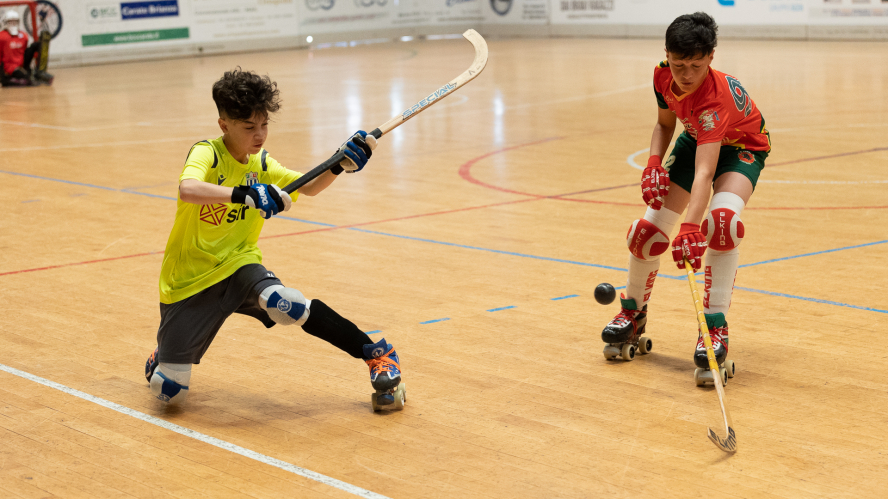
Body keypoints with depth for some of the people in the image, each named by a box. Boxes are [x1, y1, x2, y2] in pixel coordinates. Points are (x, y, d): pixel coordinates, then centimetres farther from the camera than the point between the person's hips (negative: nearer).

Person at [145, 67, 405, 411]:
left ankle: (375, 354, -20)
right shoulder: (206, 153, -16)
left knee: (282, 302, -33)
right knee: (168, 392, -4)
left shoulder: (261, 165, 3)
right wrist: (245, 195, -50)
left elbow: (309, 187, 12)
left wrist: (341, 164, -7)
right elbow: (187, 190, -37)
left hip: (238, 266, 3)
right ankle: (164, 355, 34)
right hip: (189, 279, -3)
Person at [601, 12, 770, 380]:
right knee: (649, 229, -3)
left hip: (741, 147, -6)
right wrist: (654, 163, -18)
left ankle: (715, 327, -29)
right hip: (695, 139, 6)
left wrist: (690, 229, -62)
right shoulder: (663, 76, -21)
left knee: (722, 219, -35)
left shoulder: (714, 98, -40)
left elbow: (704, 172, -51)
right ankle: (633, 314, 24)